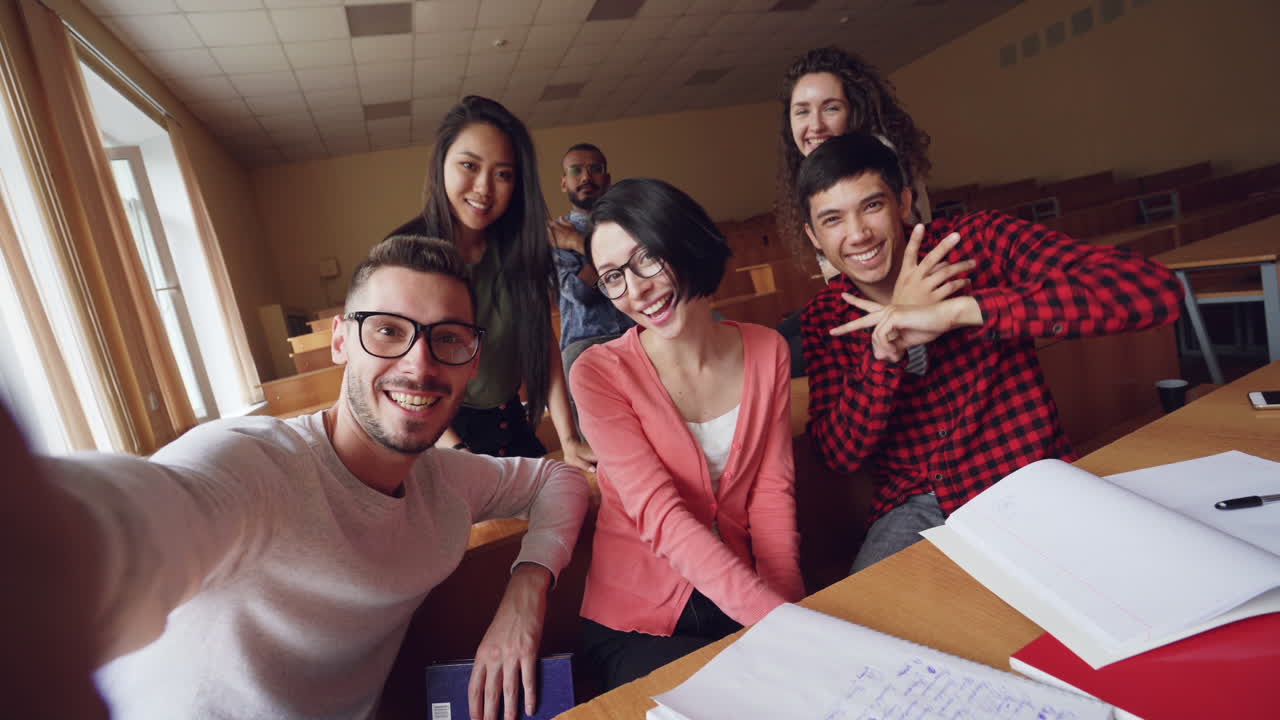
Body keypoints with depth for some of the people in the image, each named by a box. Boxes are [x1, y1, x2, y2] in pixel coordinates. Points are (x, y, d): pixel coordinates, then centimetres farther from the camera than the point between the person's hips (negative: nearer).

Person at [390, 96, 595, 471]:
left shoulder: (519, 249, -4)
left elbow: (543, 342, -7)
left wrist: (568, 439, -14)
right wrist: (459, 456, -24)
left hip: (512, 426, 4)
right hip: (436, 436, -4)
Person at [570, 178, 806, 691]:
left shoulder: (766, 351, -2)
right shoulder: (600, 374, -15)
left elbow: (772, 490, -3)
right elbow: (660, 515, -21)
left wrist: (791, 607, -15)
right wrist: (776, 616, -29)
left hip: (746, 606, 4)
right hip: (638, 622, -3)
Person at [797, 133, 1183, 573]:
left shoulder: (978, 242, -8)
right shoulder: (824, 319, 0)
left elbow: (1154, 290, -22)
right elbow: (840, 455, -8)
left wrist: (957, 310, -30)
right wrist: (884, 347, -23)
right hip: (914, 508, 1)